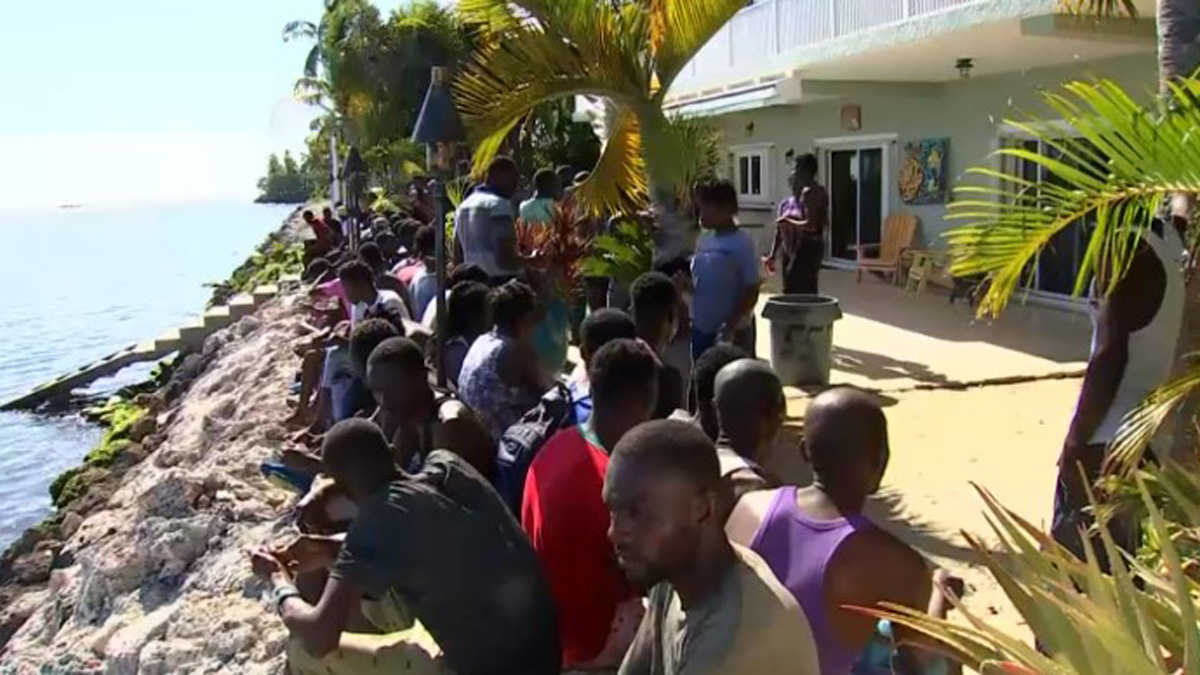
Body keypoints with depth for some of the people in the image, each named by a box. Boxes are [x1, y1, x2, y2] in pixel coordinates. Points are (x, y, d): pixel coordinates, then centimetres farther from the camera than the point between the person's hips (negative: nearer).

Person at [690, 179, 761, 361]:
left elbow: (752, 291, -15)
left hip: (733, 332, -7)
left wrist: (731, 325, -21)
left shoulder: (741, 244, -13)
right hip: (702, 329, 7)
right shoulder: (705, 242, 7)